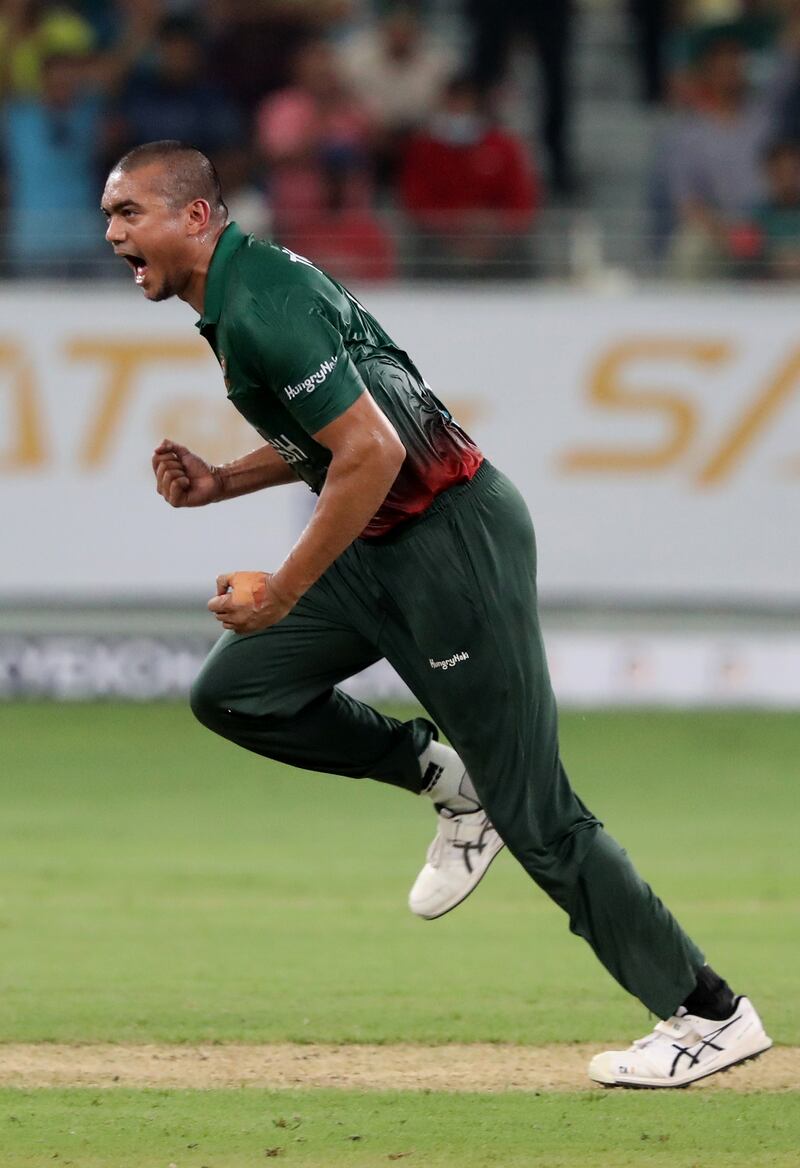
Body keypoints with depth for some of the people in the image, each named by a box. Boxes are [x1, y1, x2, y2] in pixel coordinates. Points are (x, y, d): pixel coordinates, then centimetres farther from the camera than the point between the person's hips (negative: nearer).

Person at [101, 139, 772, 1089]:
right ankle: (448, 782, 16)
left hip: (455, 544, -10)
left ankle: (708, 1016, -1)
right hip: (387, 546, 10)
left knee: (532, 814, -7)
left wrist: (280, 596, -21)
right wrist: (223, 482, 10)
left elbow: (371, 454, -26)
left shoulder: (259, 312, -20)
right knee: (232, 692, 7)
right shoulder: (249, 284, 12)